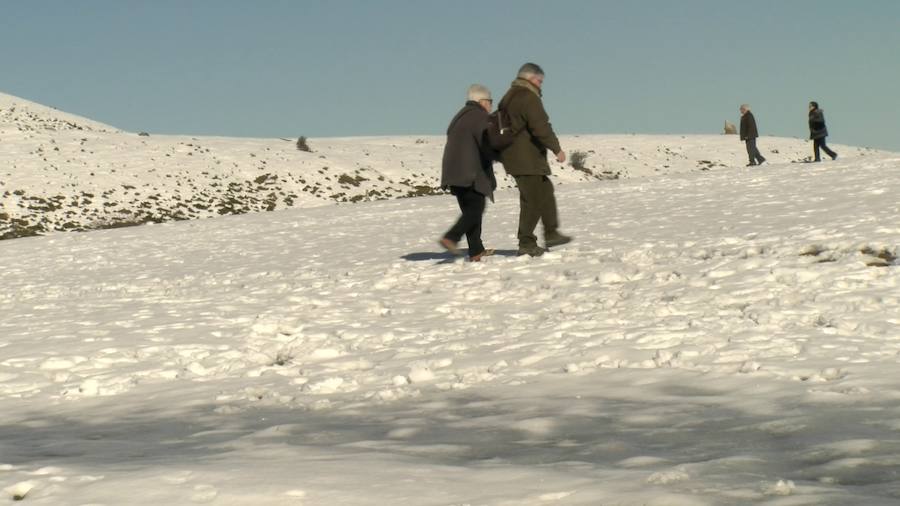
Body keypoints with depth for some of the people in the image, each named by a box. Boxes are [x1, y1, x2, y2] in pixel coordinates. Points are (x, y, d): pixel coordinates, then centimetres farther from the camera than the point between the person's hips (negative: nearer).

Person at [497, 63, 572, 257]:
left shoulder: (509, 97, 17)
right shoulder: (528, 97, -15)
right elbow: (541, 127, -21)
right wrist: (557, 149, -13)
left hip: (514, 157, 10)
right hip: (526, 159, -10)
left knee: (545, 191, 19)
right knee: (533, 200, -5)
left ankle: (551, 234, 23)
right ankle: (526, 244, -3)